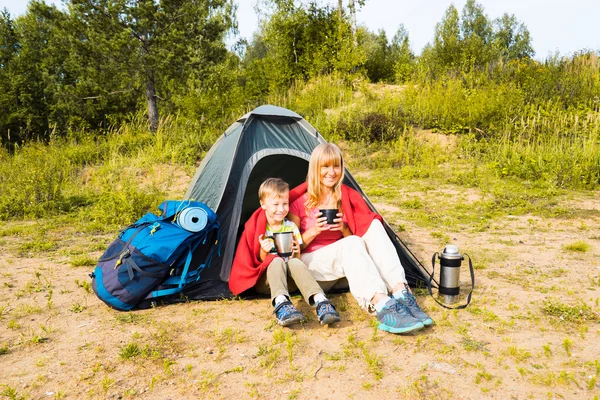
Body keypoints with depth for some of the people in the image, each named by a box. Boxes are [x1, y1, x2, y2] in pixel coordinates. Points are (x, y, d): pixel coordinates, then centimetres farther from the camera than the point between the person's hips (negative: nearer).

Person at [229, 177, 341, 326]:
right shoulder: (256, 229, -3)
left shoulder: (291, 227, 5)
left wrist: (296, 252, -18)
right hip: (265, 281, -2)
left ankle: (321, 302, -50)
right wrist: (264, 252, -24)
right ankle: (281, 304, -56)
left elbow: (295, 259, 6)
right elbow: (259, 261, -2)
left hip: (288, 279, 2)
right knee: (277, 261, -34)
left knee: (295, 263, -32)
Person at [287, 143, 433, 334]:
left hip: (342, 258, 4)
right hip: (310, 262, -4)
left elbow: (351, 238, 6)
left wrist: (344, 229, -16)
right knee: (351, 244, -36)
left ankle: (402, 295, -36)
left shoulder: (347, 197, 5)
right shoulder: (300, 201, -6)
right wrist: (314, 231, -21)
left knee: (373, 226, -23)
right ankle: (383, 308, -51)